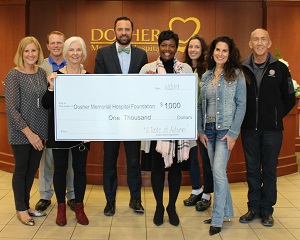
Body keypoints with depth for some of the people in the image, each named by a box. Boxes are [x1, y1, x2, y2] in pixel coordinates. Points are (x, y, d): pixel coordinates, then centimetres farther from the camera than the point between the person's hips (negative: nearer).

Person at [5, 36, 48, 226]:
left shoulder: (42, 73, 5)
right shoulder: (14, 75, -11)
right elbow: (11, 109, -15)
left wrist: (47, 131, 5)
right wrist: (29, 133, -18)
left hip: (40, 132, 5)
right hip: (21, 133, -5)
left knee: (33, 169, 14)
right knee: (21, 169, 7)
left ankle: (26, 204, 31)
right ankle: (21, 210, 22)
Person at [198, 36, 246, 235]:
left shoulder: (236, 74, -5)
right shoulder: (206, 76, 10)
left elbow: (241, 105, -8)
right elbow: (202, 105, 12)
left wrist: (233, 133, -14)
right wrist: (201, 130, 5)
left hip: (226, 129, -5)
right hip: (209, 129, 5)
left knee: (218, 171, -11)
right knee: (217, 172, 10)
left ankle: (217, 219, 1)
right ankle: (226, 211, 25)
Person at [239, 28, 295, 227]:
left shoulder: (280, 68, -1)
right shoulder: (242, 69, 1)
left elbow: (289, 98, 5)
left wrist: (276, 116, 3)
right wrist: (244, 118, 3)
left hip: (272, 129, -1)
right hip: (249, 129, 1)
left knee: (269, 170, 7)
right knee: (252, 170, 10)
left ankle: (267, 211, 19)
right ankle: (253, 208, 22)